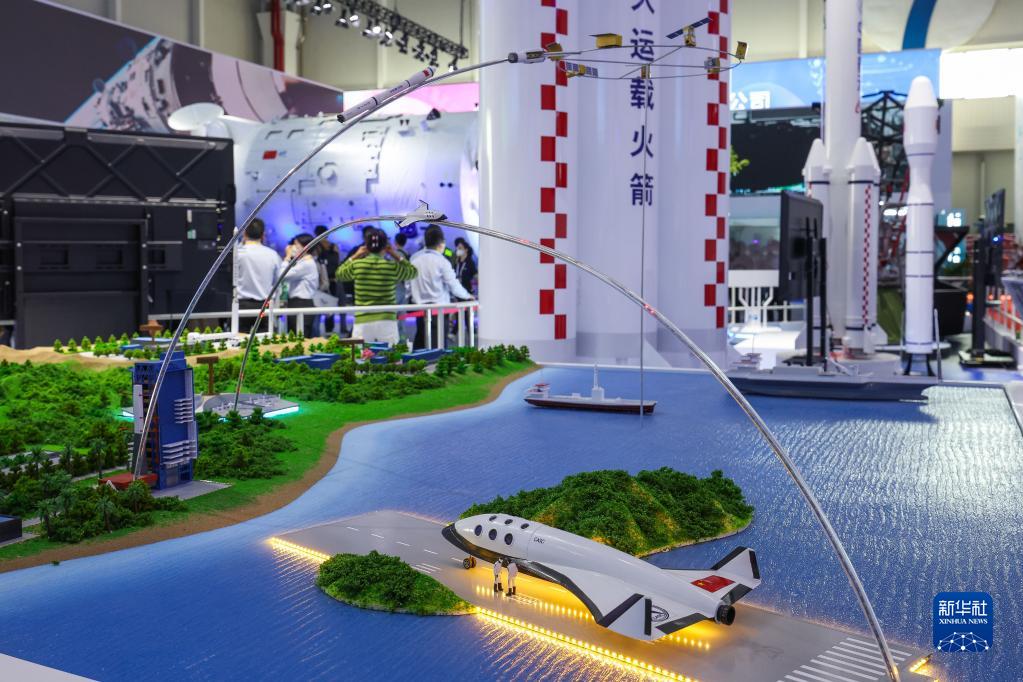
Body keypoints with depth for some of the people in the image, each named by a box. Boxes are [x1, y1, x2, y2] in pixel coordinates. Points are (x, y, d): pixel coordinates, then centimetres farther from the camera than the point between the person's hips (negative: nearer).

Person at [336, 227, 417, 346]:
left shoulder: (356, 265, 1)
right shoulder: (392, 267, -1)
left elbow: (339, 274, 22)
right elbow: (413, 272, 18)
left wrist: (354, 256, 22)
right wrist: (396, 256, 17)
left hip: (363, 323, 0)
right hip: (387, 322, 0)